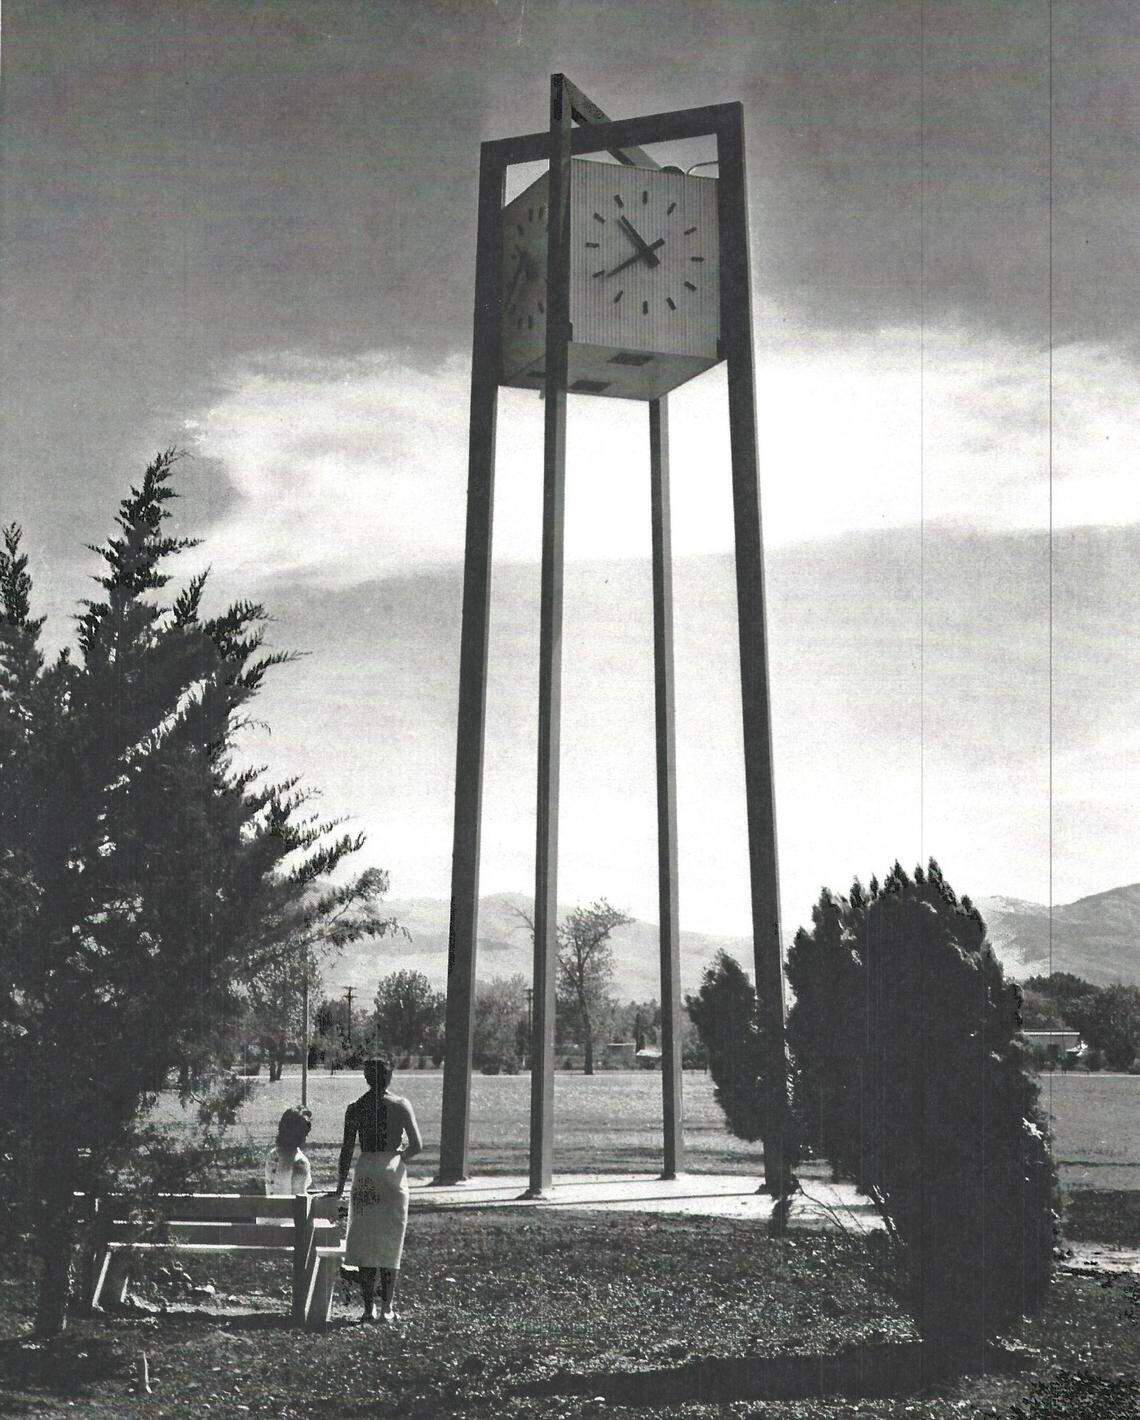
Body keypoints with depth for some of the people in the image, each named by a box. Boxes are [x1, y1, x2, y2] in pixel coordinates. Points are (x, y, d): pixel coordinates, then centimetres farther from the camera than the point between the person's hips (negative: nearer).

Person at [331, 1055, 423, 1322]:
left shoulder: (355, 1109, -1)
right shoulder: (401, 1105, -3)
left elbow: (347, 1150, -1)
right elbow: (417, 1145, -6)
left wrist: (339, 1187, 6)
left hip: (365, 1172, 0)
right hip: (393, 1173, 0)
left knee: (365, 1242, 8)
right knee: (390, 1242, 10)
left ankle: (369, 1308, 6)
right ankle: (387, 1306, 9)